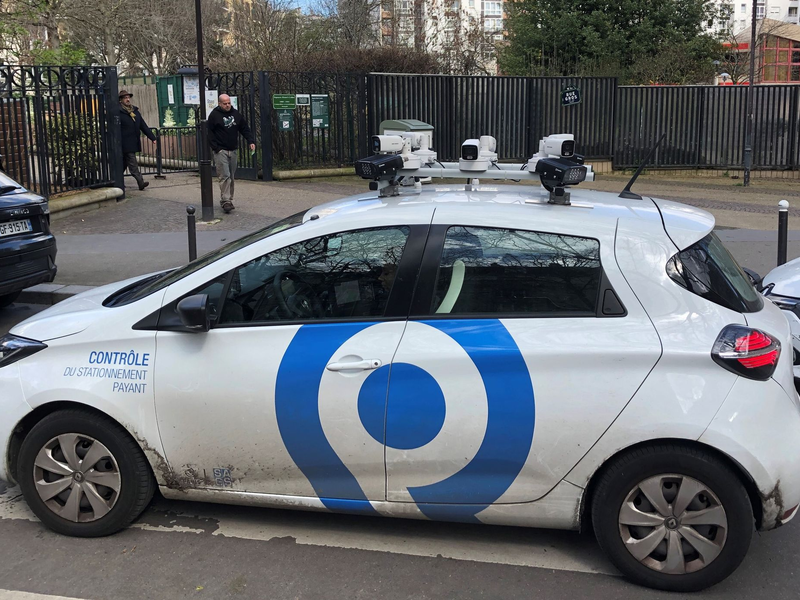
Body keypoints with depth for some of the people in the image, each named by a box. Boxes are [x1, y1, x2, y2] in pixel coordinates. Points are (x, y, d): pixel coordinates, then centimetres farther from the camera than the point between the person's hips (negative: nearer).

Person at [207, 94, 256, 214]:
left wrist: (251, 141, -4)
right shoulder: (214, 115, -4)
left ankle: (229, 199, 18)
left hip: (233, 150, 5)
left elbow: (245, 129, 12)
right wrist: (216, 148, -13)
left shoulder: (236, 114, 9)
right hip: (221, 151, -5)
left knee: (231, 177, 9)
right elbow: (210, 134, -4)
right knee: (224, 176, -13)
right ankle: (226, 201, -15)